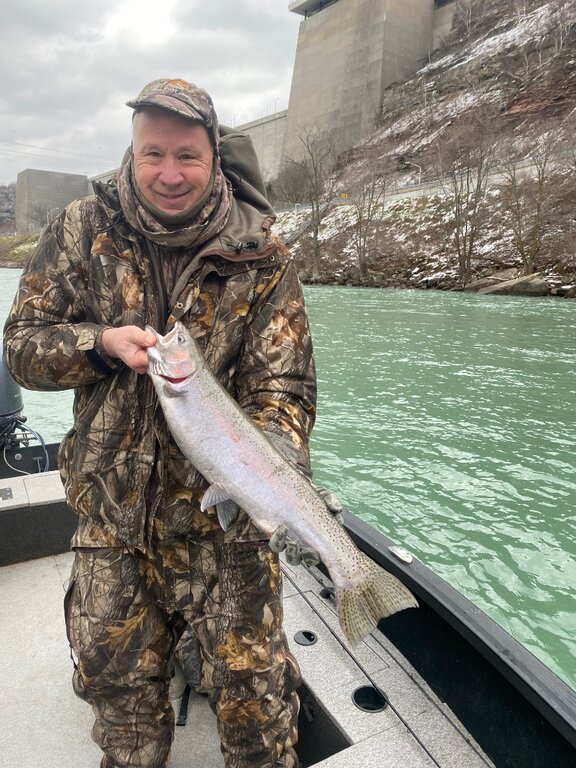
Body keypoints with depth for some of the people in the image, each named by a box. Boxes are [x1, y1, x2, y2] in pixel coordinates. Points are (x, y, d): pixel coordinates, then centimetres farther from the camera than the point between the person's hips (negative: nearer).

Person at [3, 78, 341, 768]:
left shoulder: (259, 256, -8)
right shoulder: (84, 230, -1)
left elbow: (282, 388, -12)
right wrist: (103, 342, -18)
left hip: (222, 514, -2)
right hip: (111, 512, 3)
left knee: (252, 694, 8)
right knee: (116, 682, 22)